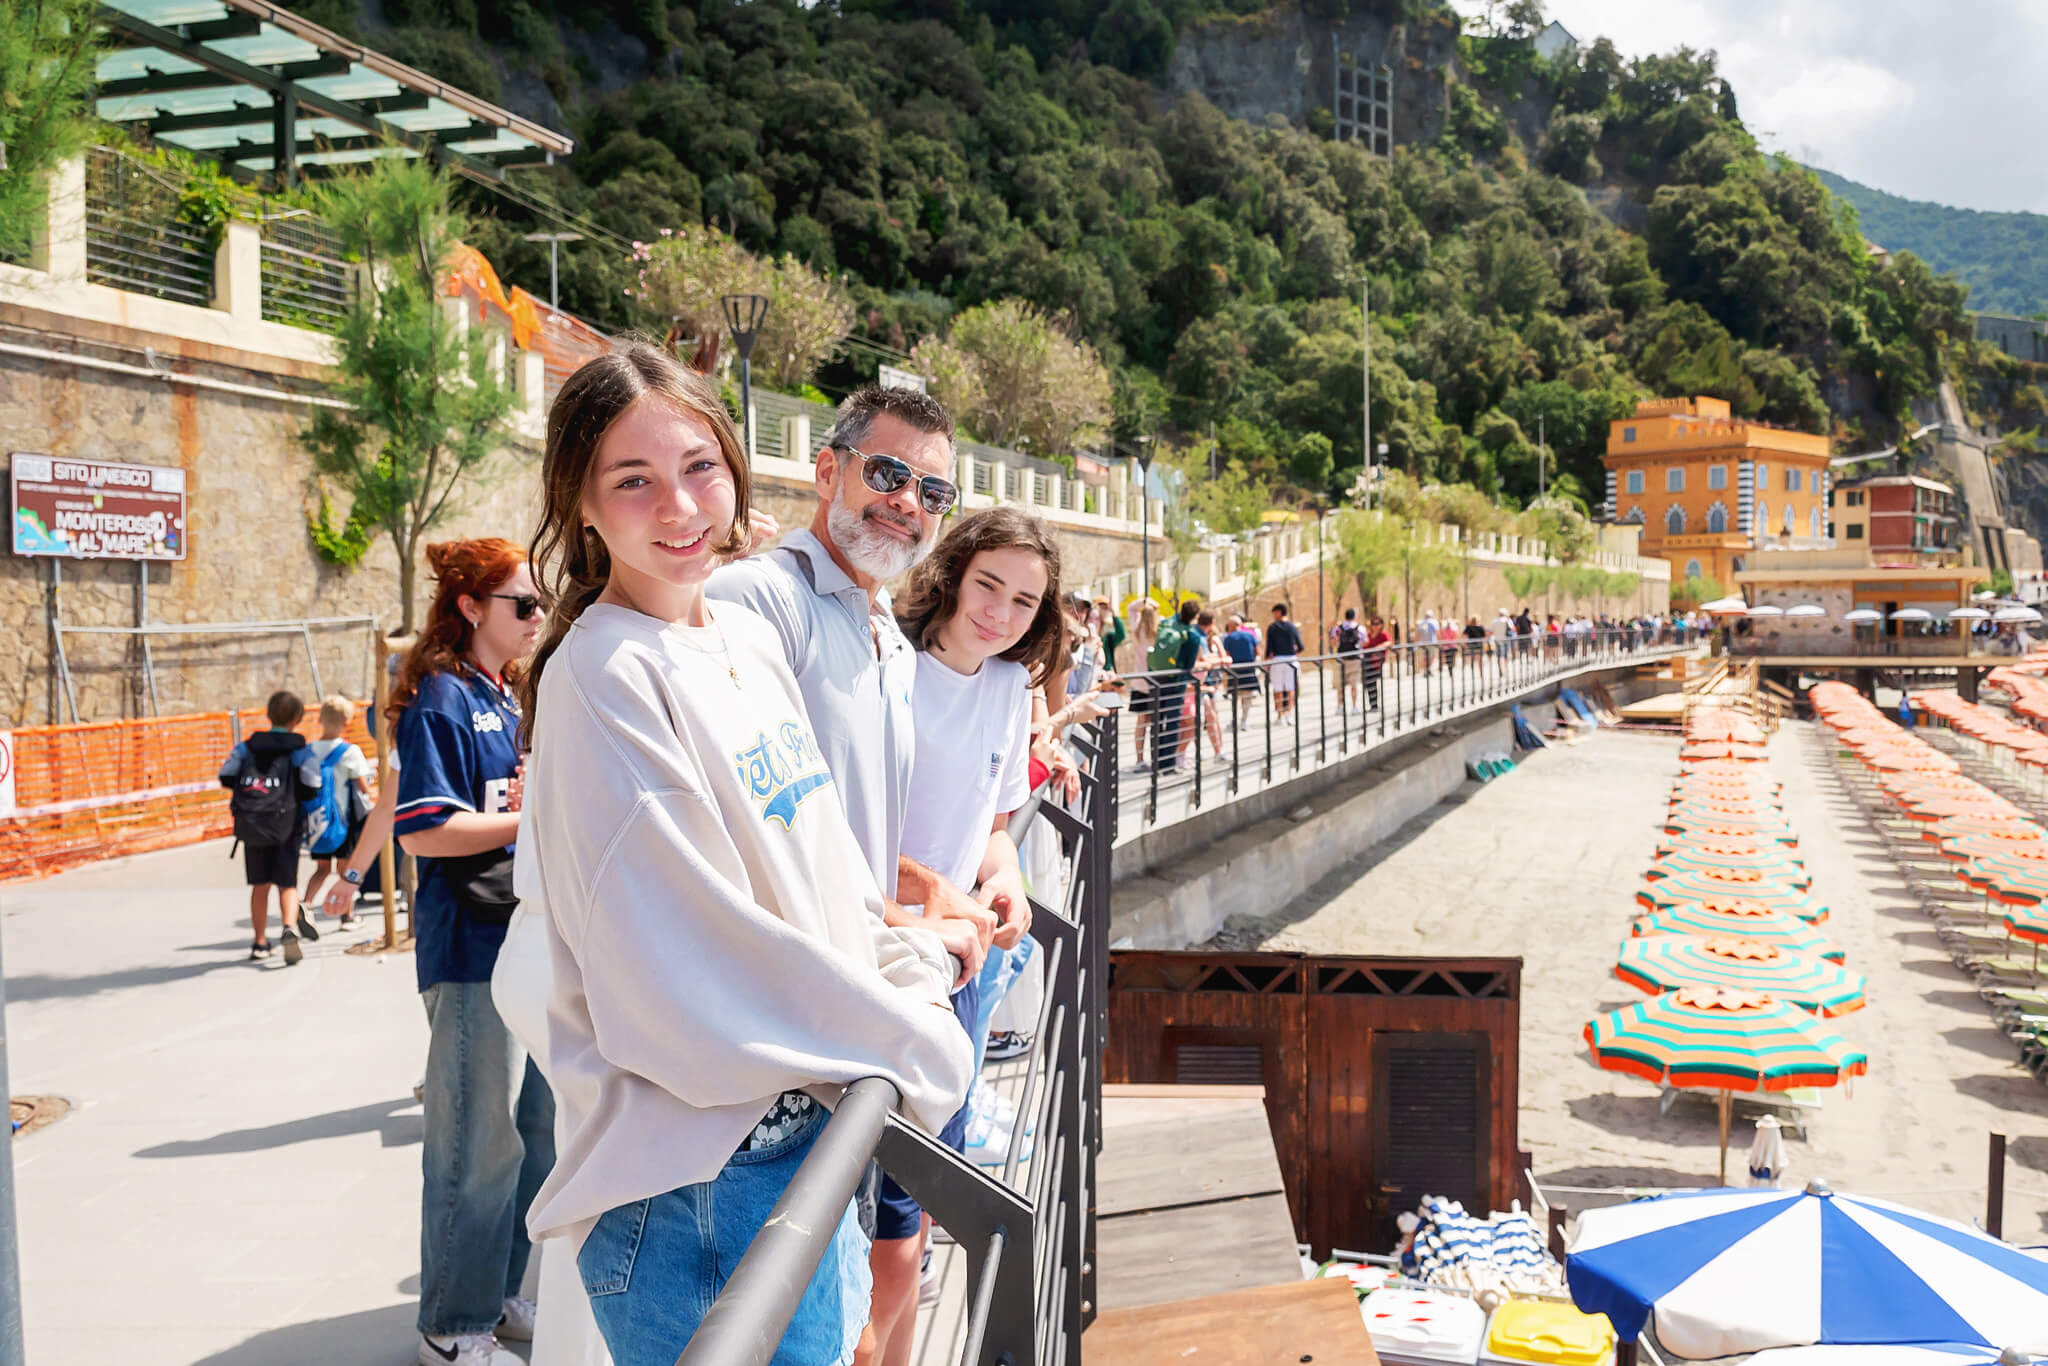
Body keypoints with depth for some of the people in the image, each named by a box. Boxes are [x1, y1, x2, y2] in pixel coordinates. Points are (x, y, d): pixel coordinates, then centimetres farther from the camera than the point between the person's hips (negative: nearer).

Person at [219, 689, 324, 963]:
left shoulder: (246, 746, 7)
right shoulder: (302, 750, -2)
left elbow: (226, 778, 3)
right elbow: (311, 790, -8)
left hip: (250, 824, 3)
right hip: (286, 825, -3)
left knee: (260, 885, 14)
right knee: (287, 883, 2)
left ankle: (260, 943, 21)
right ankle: (289, 927, -24)